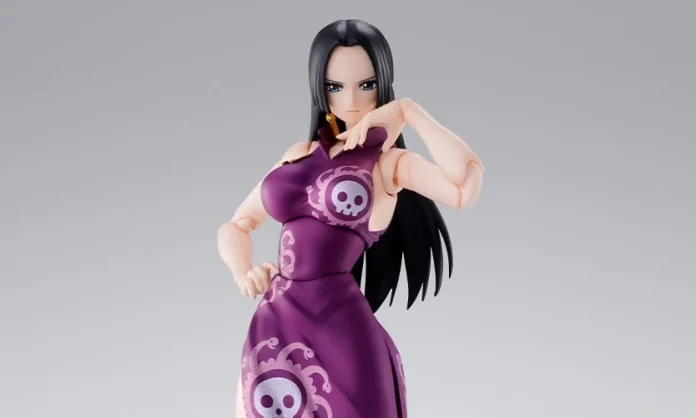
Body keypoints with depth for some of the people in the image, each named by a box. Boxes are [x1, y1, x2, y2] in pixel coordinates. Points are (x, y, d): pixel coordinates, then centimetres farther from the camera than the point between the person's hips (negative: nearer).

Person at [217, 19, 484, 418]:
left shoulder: (392, 162, -3)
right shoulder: (300, 155, 12)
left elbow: (466, 187, -24)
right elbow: (236, 226, 18)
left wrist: (408, 111, -13)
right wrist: (244, 273, -3)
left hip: (340, 339, -5)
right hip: (270, 335, 5)